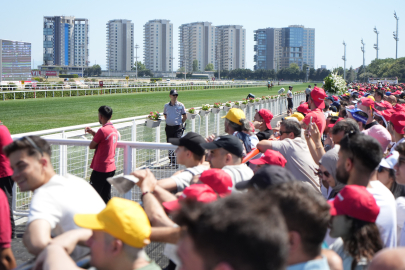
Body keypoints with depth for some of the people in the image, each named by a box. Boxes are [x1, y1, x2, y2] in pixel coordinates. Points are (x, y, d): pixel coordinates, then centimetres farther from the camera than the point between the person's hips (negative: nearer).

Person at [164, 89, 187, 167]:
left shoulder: (180, 105, -2)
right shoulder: (166, 105, 6)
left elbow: (185, 117, 5)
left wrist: (180, 123, 5)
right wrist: (169, 121, 12)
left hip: (178, 128, -4)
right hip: (169, 127, 4)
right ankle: (172, 161, 20)